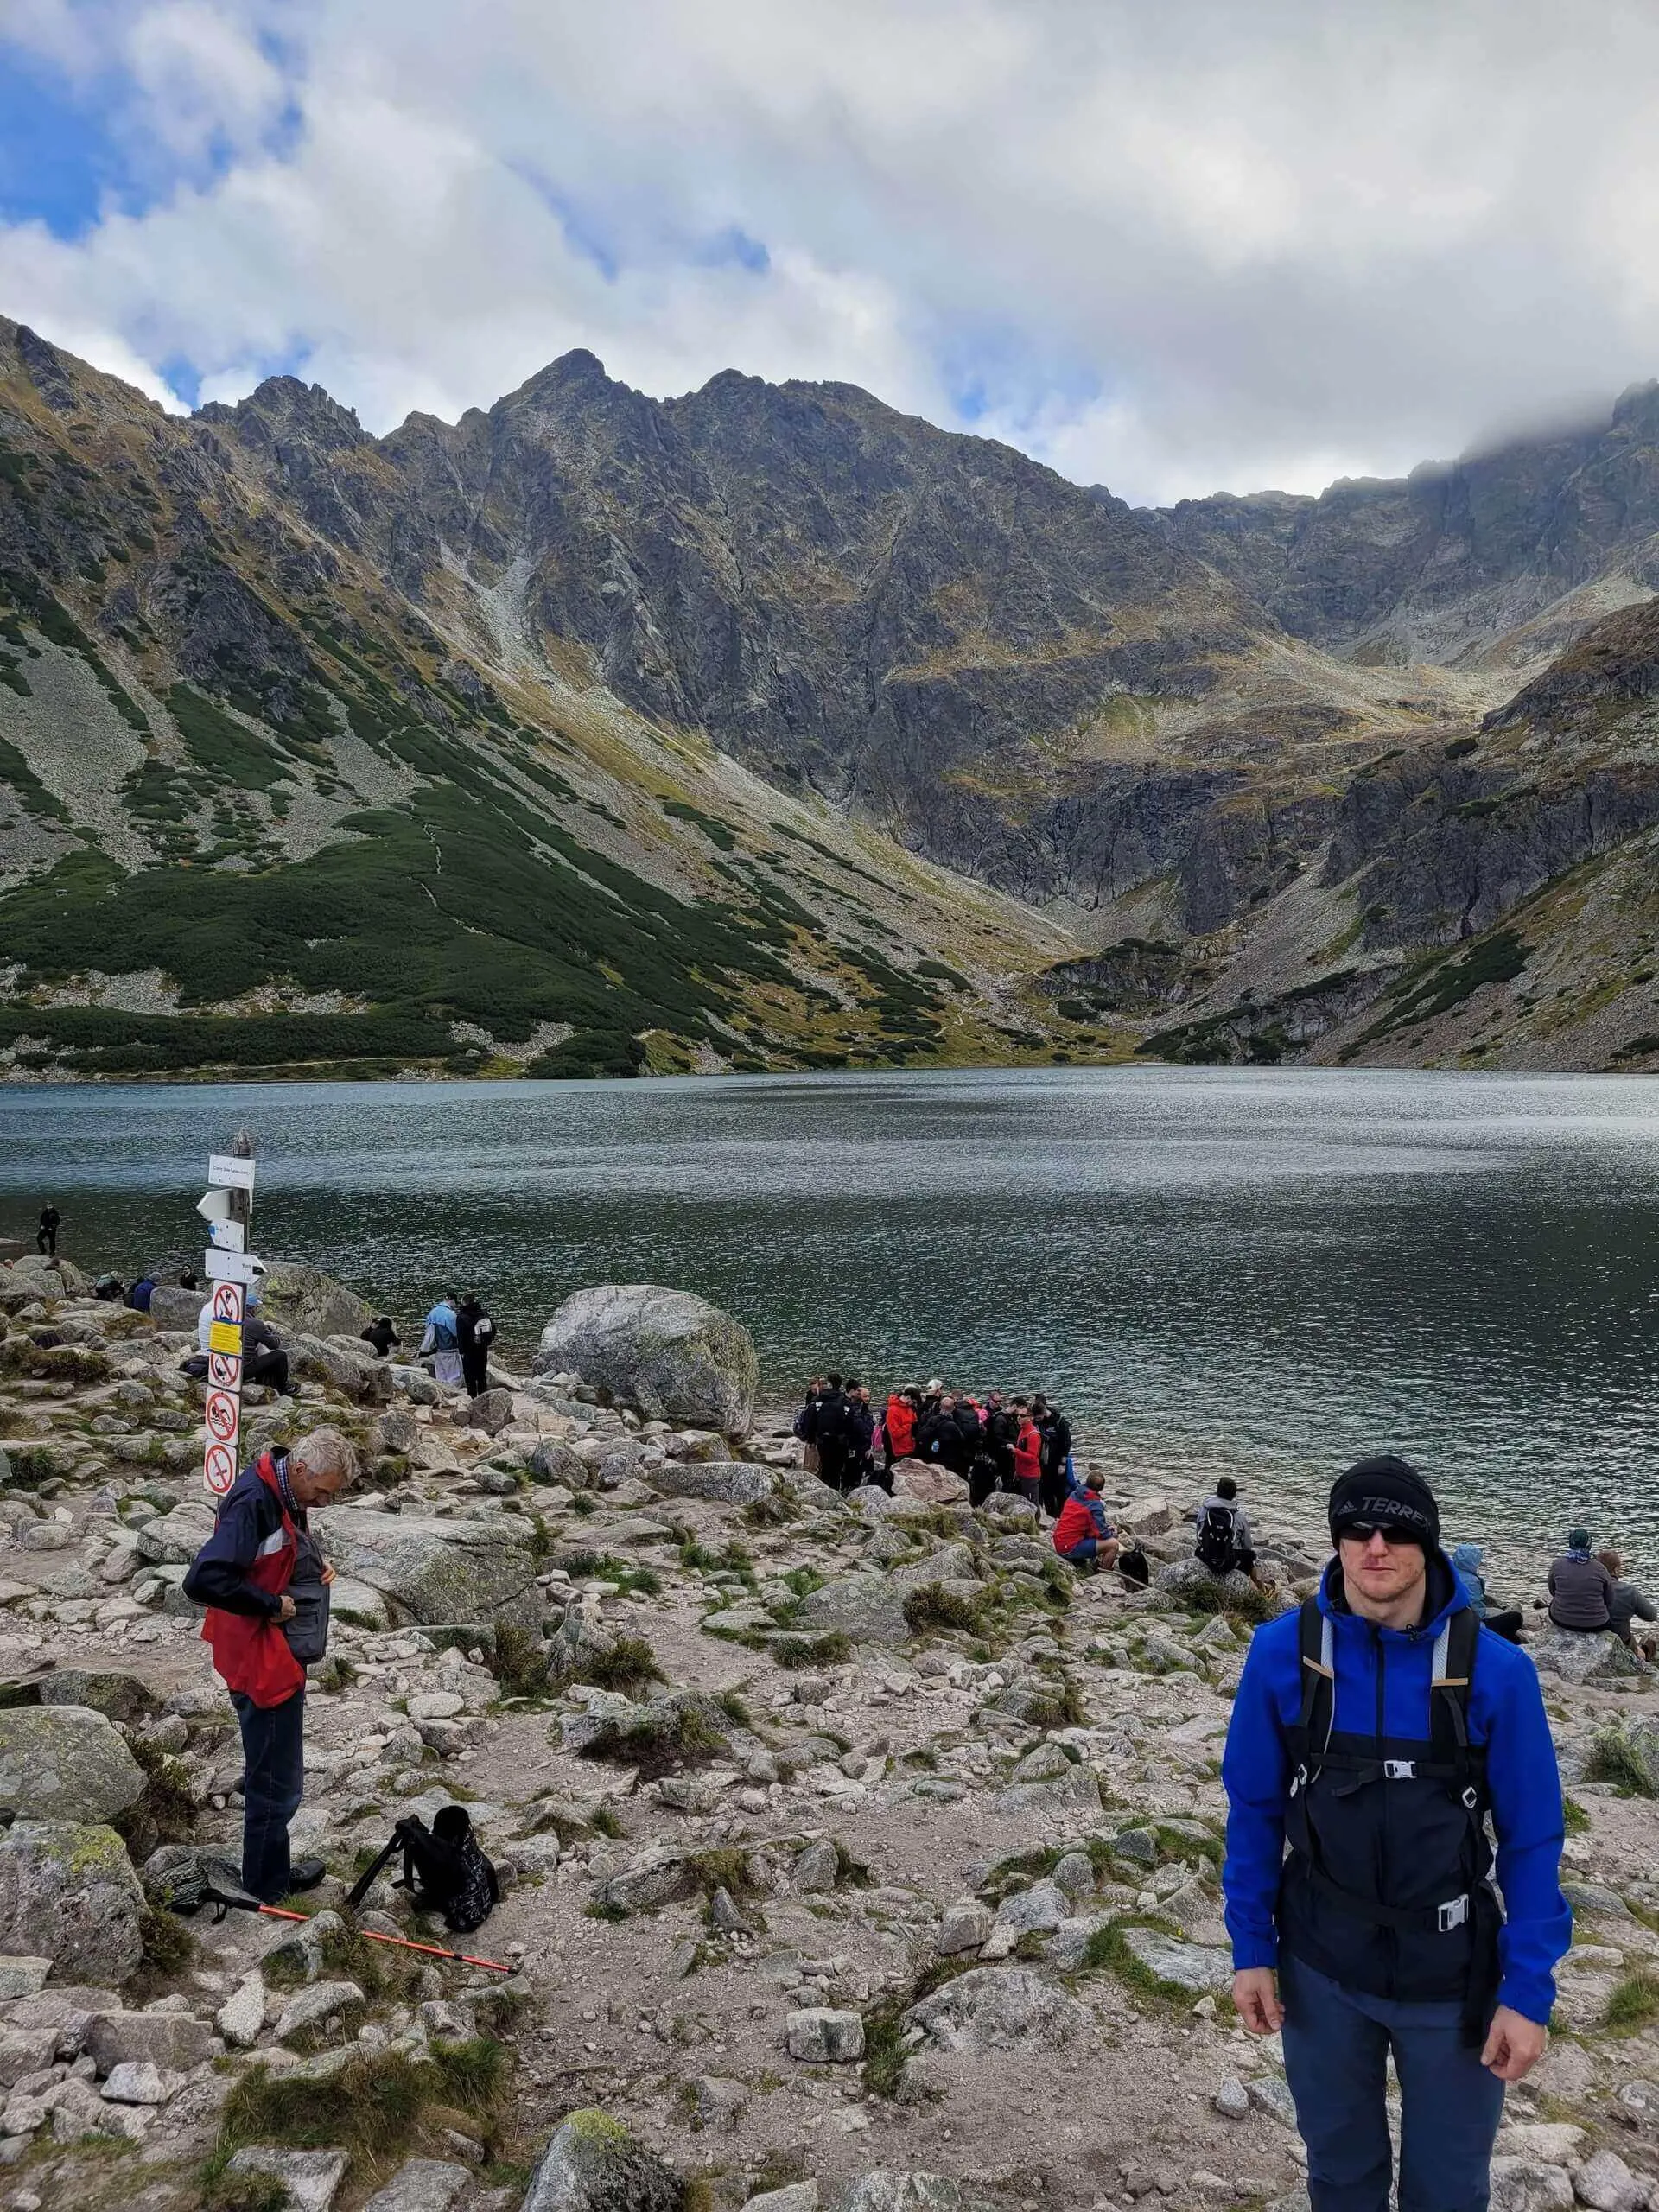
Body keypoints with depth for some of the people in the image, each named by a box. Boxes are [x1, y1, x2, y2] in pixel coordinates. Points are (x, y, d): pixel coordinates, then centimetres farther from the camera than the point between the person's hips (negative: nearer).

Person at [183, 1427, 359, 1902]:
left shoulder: (286, 1495, 4)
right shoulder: (253, 1504, -27)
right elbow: (202, 1580, -35)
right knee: (278, 1783, 5)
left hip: (282, 1658, 10)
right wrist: (271, 1605, -25)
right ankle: (267, 1884, 21)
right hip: (263, 1662, -10)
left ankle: (270, 1872, 38)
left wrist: (317, 1568, 3)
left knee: (272, 1772, 23)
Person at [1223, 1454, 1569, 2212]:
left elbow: (1531, 1839, -9)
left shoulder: (1496, 1670, -17)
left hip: (1452, 1978, -1)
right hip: (1320, 1969, 1)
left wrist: (1528, 1992, -9)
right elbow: (1254, 1809, -4)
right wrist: (1250, 1948, -2)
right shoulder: (1281, 1652, -14)